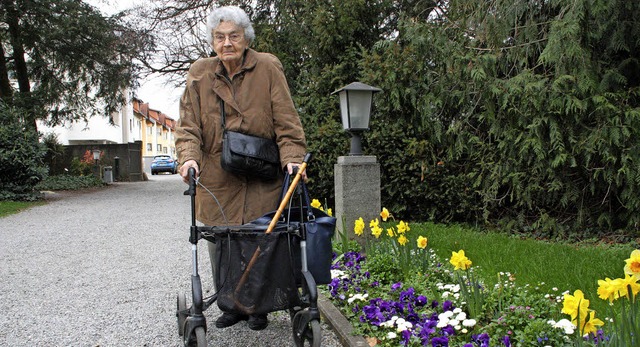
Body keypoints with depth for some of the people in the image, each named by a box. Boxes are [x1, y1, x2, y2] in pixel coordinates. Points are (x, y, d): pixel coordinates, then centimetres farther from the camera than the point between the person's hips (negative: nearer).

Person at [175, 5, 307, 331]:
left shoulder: (268, 68, -3)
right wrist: (189, 156, -17)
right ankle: (231, 305, 28)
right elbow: (188, 124, 0)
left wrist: (292, 157, -17)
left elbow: (286, 121, -4)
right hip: (217, 179, 2)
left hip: (262, 178, -2)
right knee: (219, 244, 6)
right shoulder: (200, 73, 2)